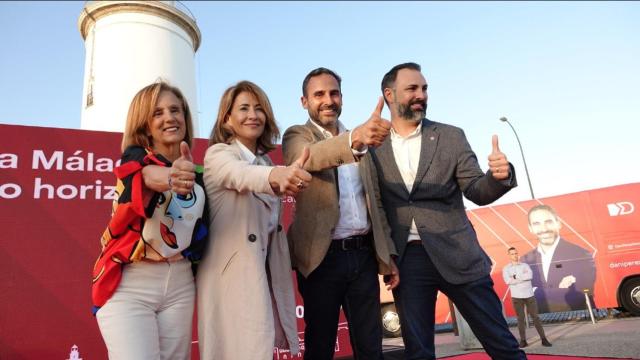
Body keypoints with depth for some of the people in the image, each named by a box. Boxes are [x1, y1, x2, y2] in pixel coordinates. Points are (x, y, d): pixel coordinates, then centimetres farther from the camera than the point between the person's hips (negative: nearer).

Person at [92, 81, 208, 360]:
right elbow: (149, 175, -31)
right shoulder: (135, 157, -5)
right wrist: (170, 177, -53)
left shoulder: (197, 173, 7)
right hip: (129, 284, -4)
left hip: (179, 285, 5)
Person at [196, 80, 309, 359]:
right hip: (230, 275, -7)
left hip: (265, 273, 7)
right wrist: (277, 175, -54)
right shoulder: (218, 154, -10)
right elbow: (242, 175, -35)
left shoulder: (266, 161, 12)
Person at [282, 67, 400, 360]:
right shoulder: (296, 136, 0)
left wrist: (388, 254, 11)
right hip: (323, 257, -4)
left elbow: (373, 201, 16)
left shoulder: (360, 139, 14)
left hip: (363, 255, 4)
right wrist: (354, 138, -45)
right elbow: (307, 158, -26)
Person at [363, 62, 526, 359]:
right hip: (406, 261, 1)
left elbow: (476, 191, 1)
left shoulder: (451, 137, 5)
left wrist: (499, 176, -21)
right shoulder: (373, 148, 5)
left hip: (456, 255, 0)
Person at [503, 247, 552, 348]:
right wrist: (523, 277, -10)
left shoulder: (525, 265, 9)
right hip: (517, 297, -1)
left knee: (535, 317, 2)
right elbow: (508, 281, -14)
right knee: (521, 319, 2)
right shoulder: (506, 269, 4)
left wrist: (516, 277, -11)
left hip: (529, 295, 1)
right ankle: (523, 340, 7)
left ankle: (543, 339, 5)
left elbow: (530, 275, -11)